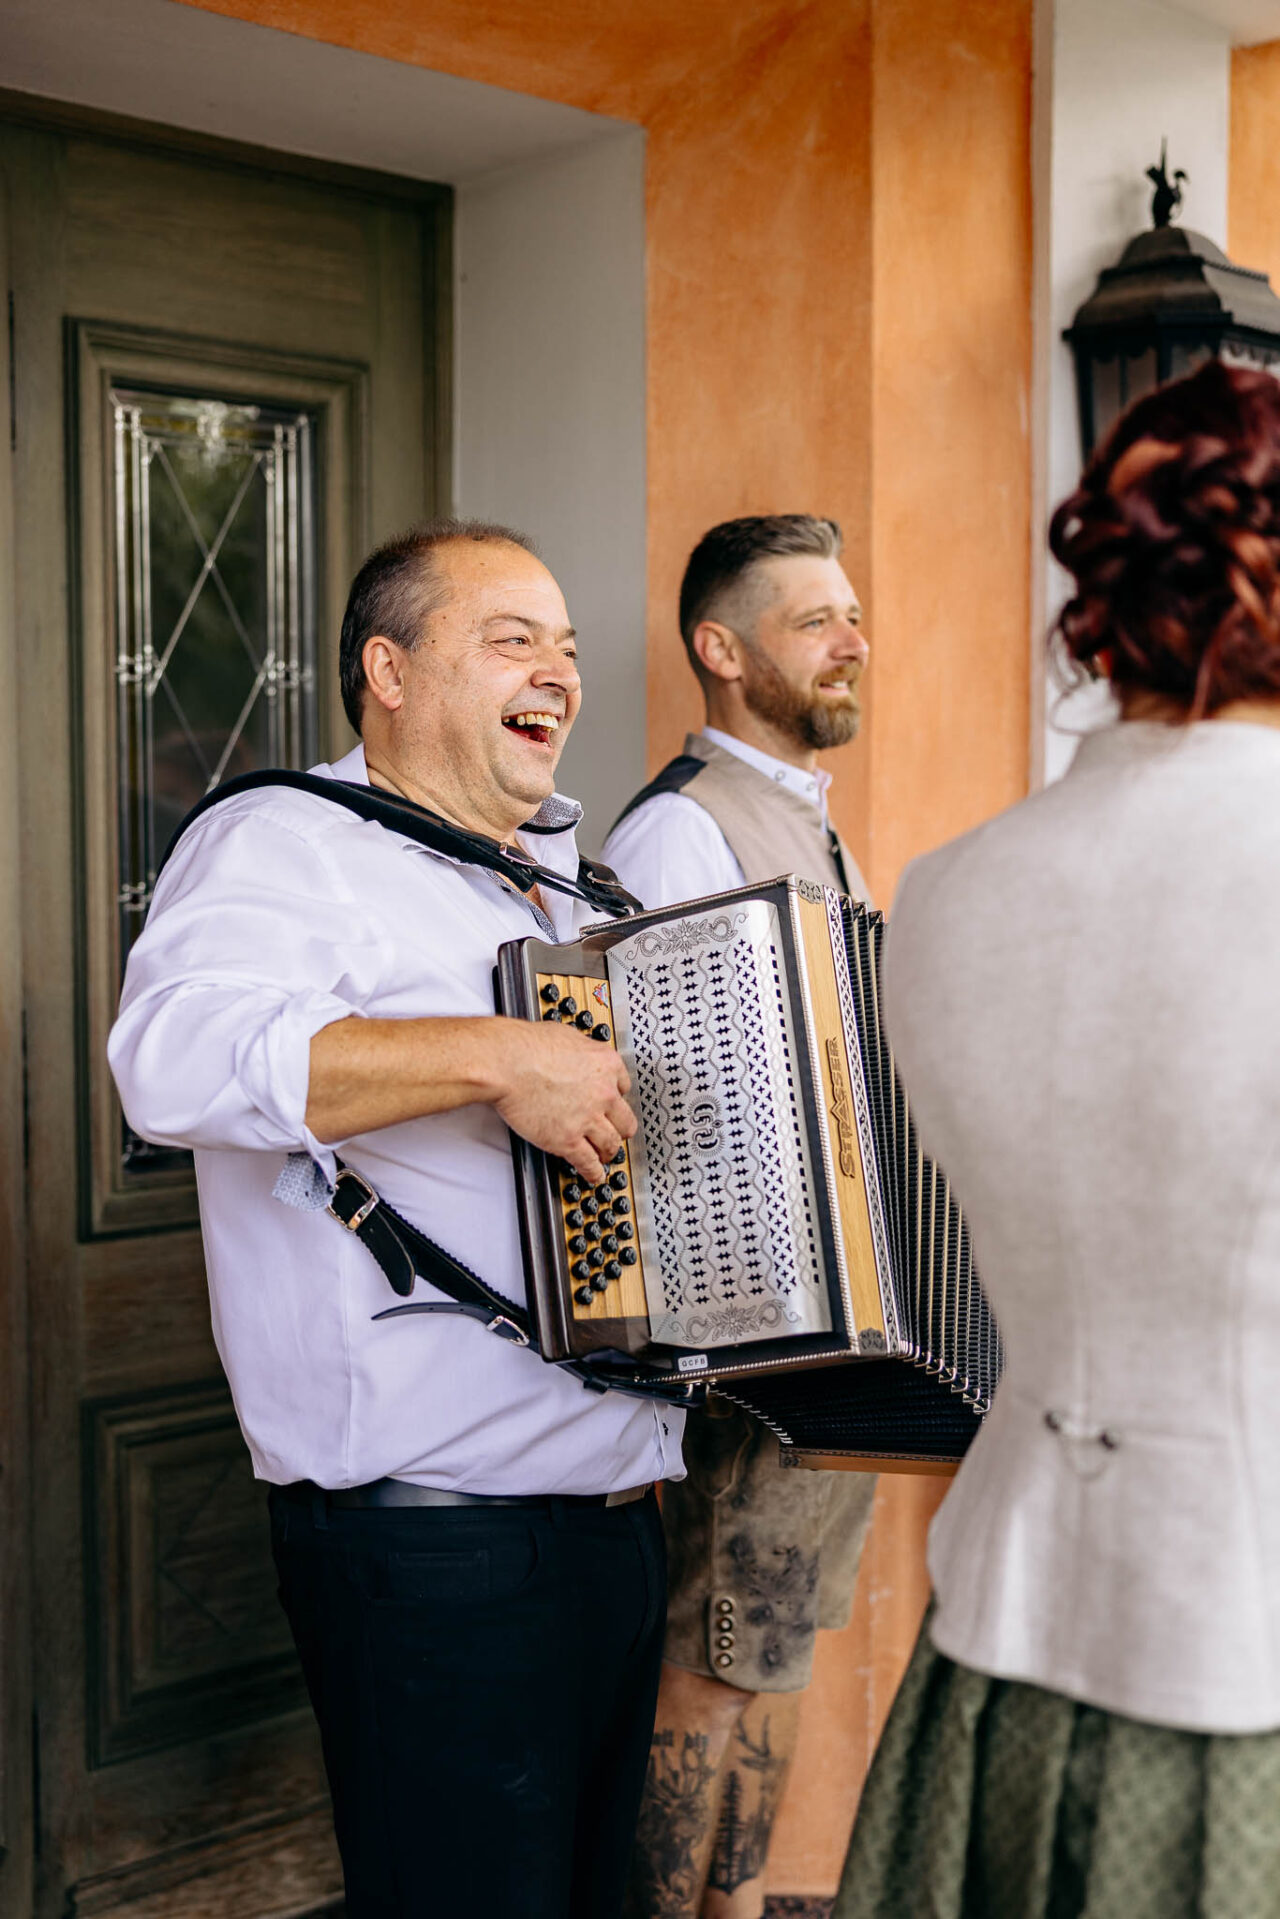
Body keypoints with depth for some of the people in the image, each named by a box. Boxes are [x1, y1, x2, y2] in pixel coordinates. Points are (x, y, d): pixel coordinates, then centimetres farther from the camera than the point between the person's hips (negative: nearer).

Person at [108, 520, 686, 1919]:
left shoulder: (559, 885, 19)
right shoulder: (287, 845, -9)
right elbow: (178, 1058, -30)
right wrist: (498, 1055, -33)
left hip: (614, 1520, 9)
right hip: (435, 1550, -9)